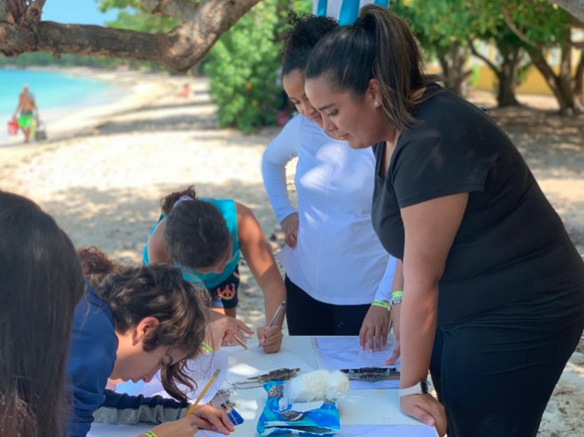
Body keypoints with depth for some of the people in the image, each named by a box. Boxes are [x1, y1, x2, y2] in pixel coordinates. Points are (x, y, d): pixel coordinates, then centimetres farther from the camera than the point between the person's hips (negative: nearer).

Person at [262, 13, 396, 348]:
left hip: (363, 293, -5)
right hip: (303, 283, 5)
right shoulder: (302, 129, -2)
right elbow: (271, 161, 22)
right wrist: (284, 213, 8)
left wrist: (384, 300, -25)